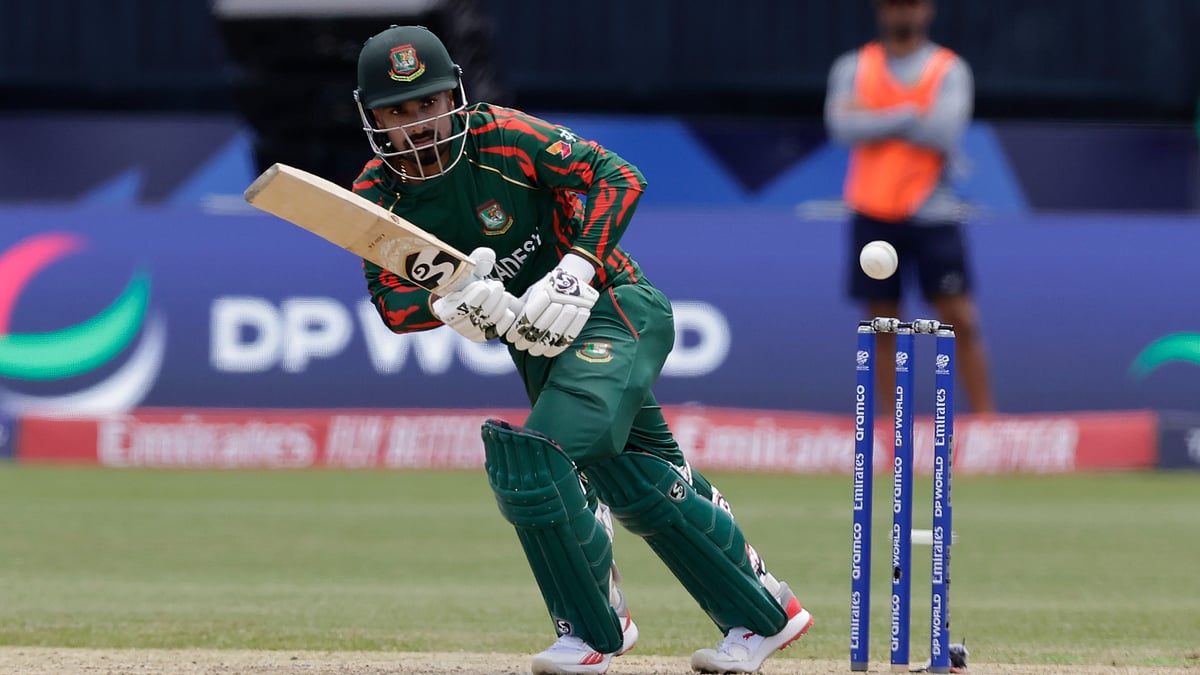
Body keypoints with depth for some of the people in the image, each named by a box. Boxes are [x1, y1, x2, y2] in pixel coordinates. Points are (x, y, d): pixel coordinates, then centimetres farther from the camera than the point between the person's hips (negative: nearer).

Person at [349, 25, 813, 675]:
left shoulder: (502, 137, -19)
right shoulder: (377, 196, -4)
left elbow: (616, 177, -19)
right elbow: (390, 300, -9)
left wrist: (575, 271, -29)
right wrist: (452, 303, -30)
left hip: (609, 309, -7)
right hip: (535, 344, 7)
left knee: (532, 457, -23)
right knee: (643, 487, 14)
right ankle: (764, 615, 30)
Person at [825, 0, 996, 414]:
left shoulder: (950, 70, 1)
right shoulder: (853, 67, 7)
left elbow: (945, 133, -14)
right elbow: (842, 126, -9)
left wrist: (873, 119, -10)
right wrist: (910, 116, -12)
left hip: (933, 215, -2)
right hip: (873, 216, 2)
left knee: (960, 318, -6)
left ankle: (984, 416, -3)